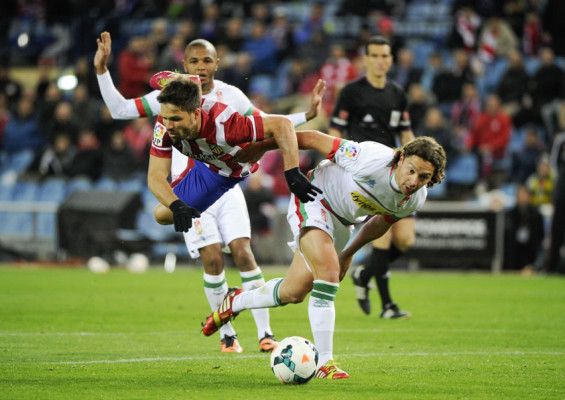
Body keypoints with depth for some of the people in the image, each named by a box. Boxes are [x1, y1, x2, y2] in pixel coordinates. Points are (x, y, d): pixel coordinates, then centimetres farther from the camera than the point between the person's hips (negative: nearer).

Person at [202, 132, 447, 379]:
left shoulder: (416, 199, -15)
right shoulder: (372, 160, -36)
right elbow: (315, 139, -26)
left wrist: (350, 252, 16)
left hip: (341, 223, 7)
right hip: (313, 200, -7)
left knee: (293, 294, 13)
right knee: (328, 273, -27)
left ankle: (237, 302, 41)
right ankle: (324, 363, -22)